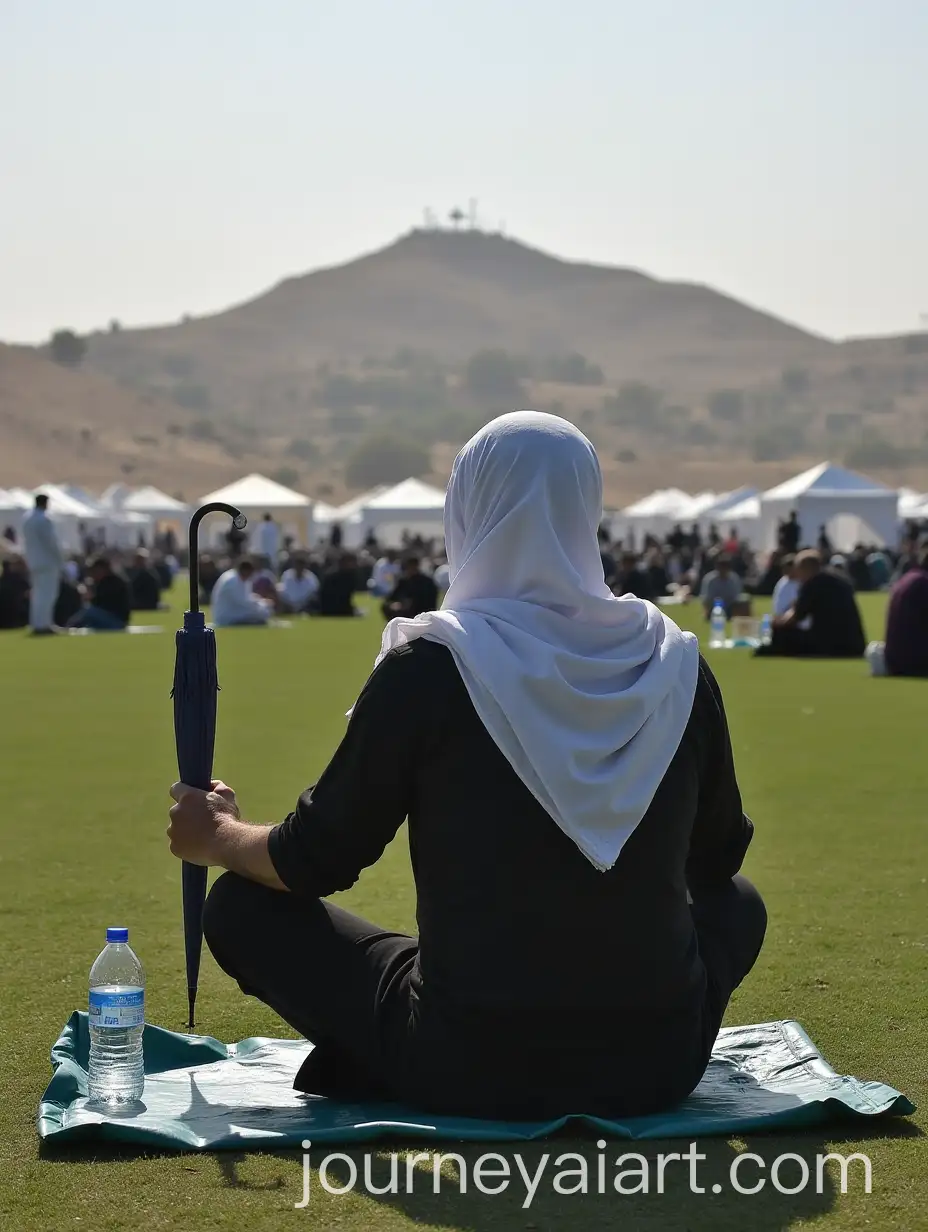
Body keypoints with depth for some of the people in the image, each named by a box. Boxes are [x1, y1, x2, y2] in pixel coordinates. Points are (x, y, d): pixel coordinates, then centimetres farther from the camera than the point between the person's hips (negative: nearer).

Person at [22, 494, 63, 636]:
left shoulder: (27, 518, 8)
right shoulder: (44, 520, -19)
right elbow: (51, 541, -17)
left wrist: (30, 558, 19)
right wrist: (59, 559, -8)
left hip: (34, 561, 9)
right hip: (47, 561, -9)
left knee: (38, 592, 15)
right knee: (46, 593, -6)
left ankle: (36, 624, 17)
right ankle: (42, 625, -8)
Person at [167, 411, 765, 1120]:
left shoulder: (427, 666, -11)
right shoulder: (673, 662, -1)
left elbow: (318, 861, -2)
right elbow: (719, 853, 14)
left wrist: (218, 836, 19)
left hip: (470, 1075, -2)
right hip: (655, 1070, 3)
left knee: (243, 907, 14)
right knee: (737, 902, 33)